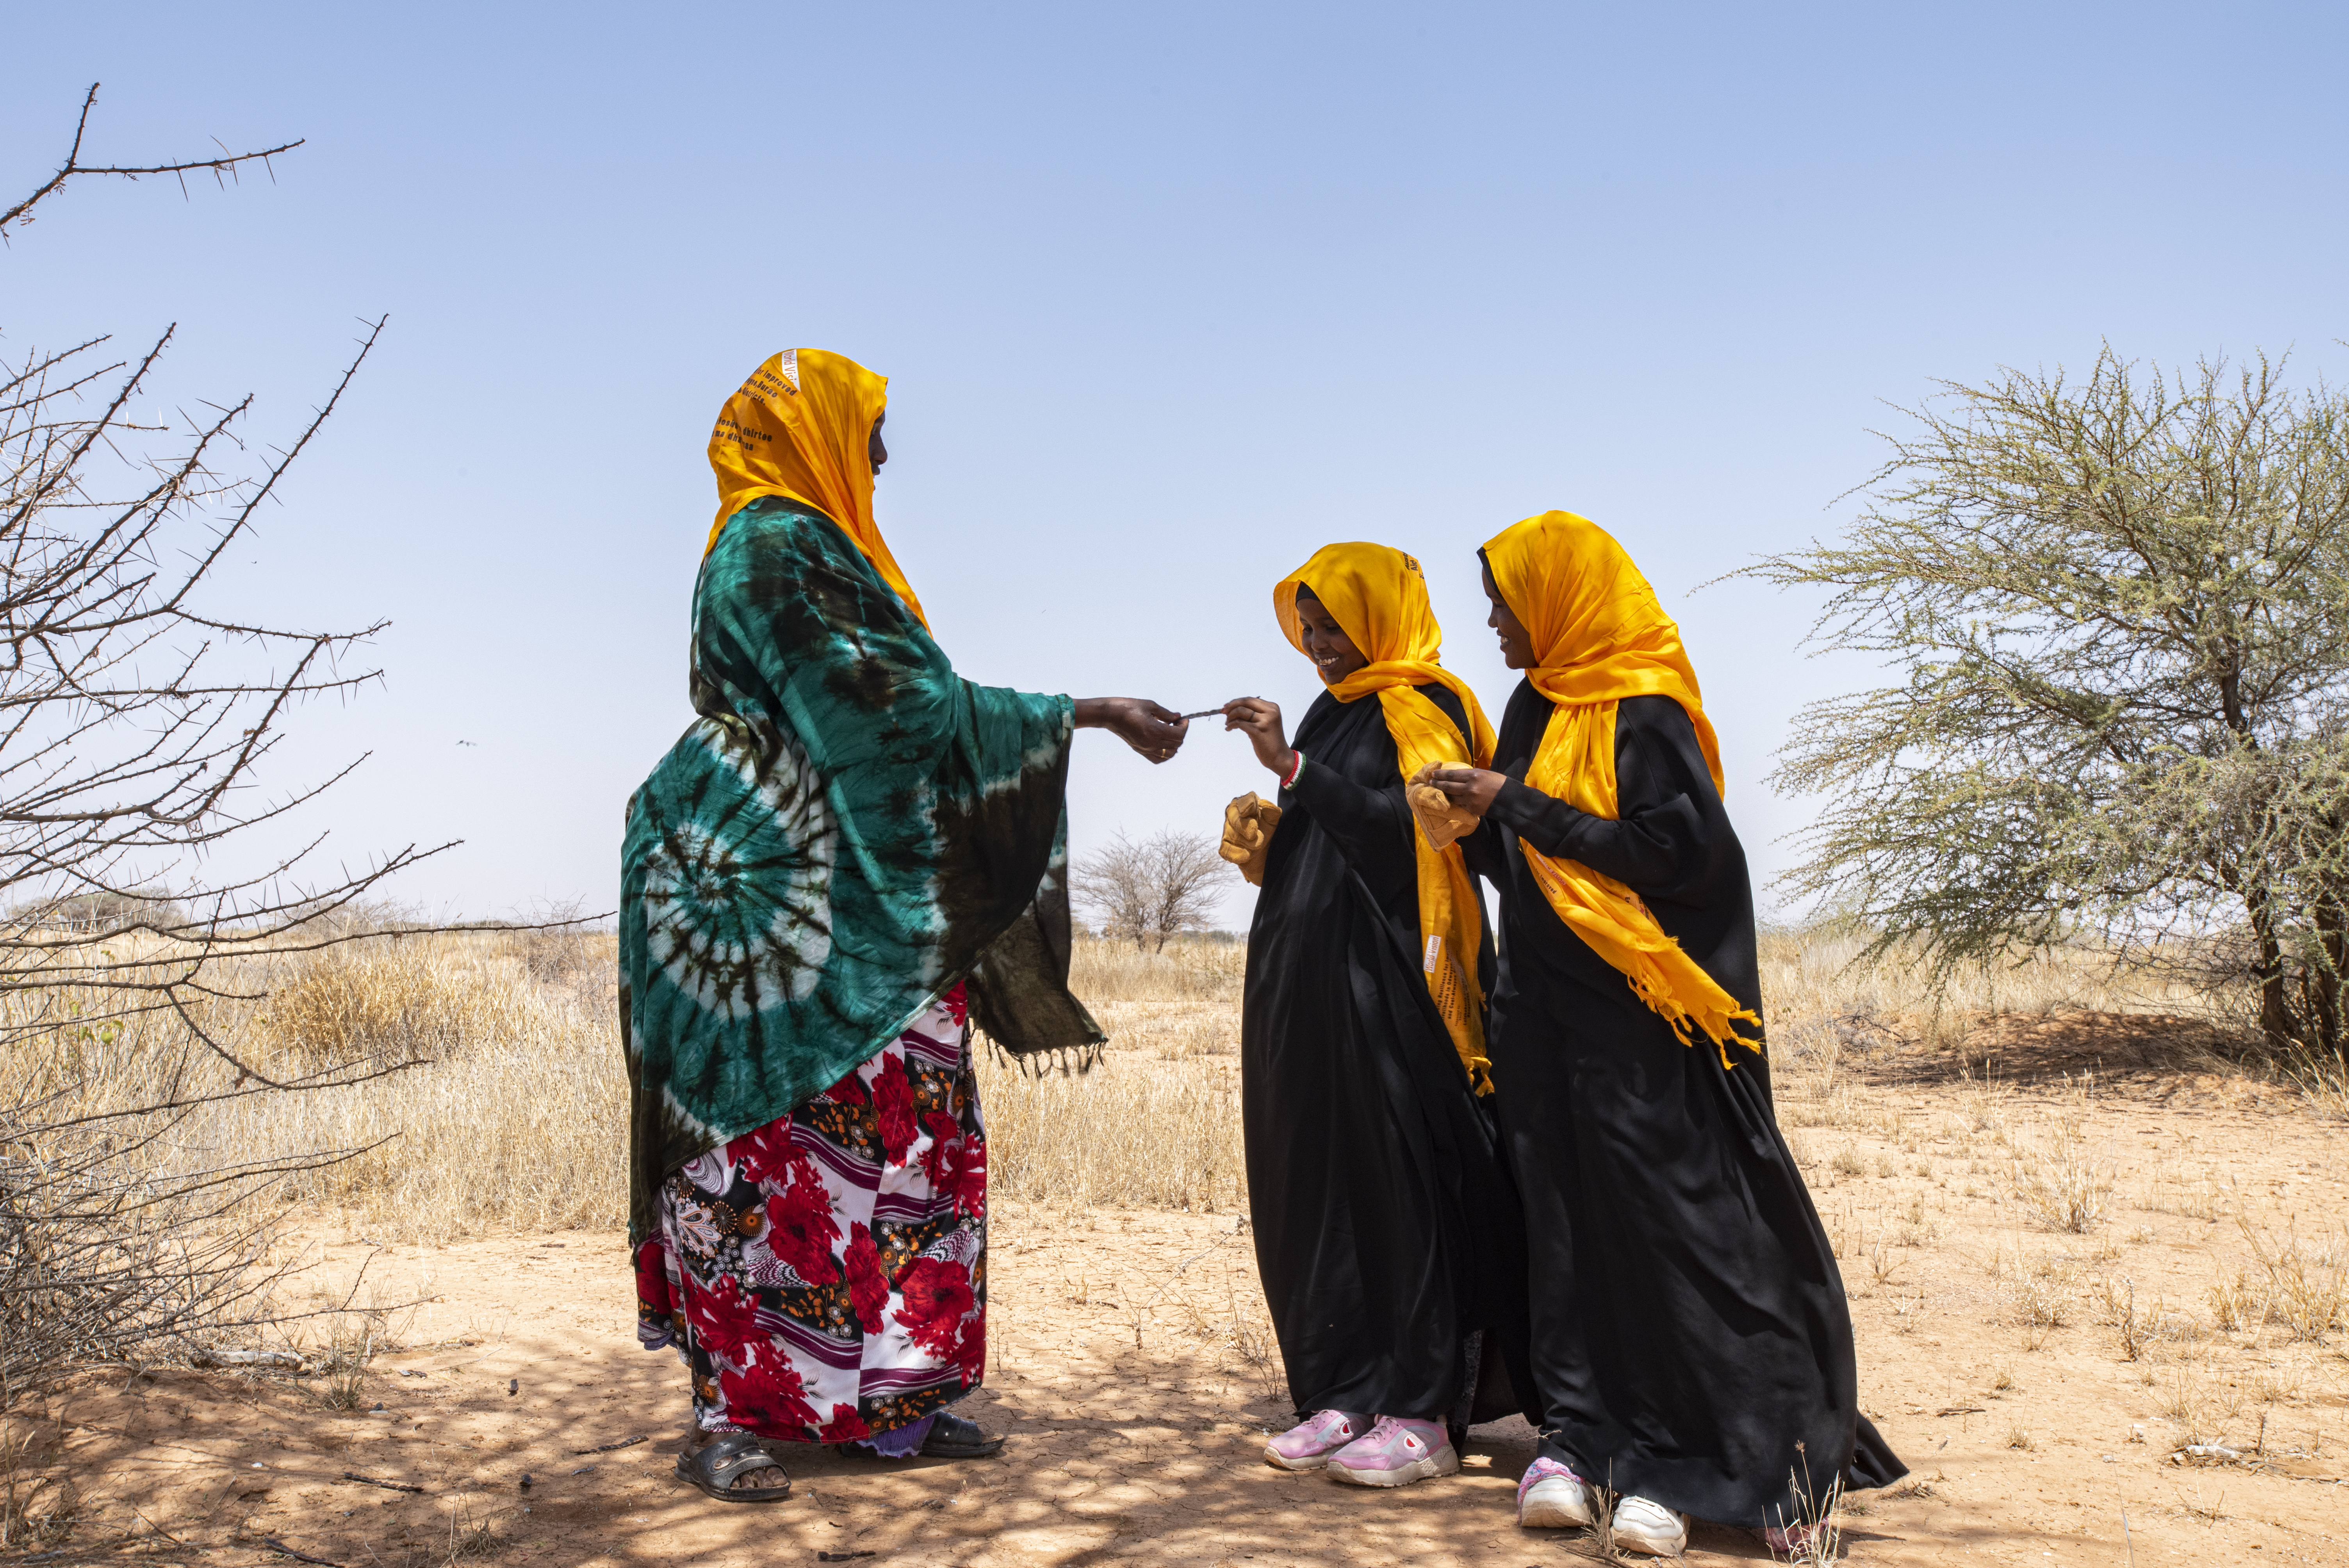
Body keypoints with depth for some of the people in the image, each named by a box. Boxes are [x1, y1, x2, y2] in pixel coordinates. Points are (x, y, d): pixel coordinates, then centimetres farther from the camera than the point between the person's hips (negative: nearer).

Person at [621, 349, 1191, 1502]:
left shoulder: (806, 549, 20)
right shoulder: (774, 550, -10)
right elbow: (887, 704, -18)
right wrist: (1085, 715, -15)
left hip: (859, 919, 10)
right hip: (782, 908, -10)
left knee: (900, 1140, 7)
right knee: (764, 1138, -6)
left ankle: (883, 1396, 13)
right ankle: (729, 1412, 1)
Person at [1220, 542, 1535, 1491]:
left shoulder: (1424, 708, -3)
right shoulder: (1331, 714, 20)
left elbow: (1409, 829, -17)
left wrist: (1291, 766, -18)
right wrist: (1268, 827, 6)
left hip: (1383, 978, -8)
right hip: (1303, 979, 8)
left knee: (1393, 1179, -6)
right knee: (1310, 1183, 5)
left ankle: (1421, 1412, 0)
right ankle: (1344, 1398, 12)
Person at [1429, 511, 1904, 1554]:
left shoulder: (1642, 710, -10)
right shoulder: (1537, 705, 14)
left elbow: (1679, 850, -20)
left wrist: (1517, 806, -15)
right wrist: (1477, 826, 0)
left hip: (1635, 1017, -7)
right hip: (1546, 1007, 8)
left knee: (1661, 1222, -5)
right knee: (1566, 1224, 5)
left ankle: (1678, 1462, 0)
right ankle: (1580, 1431, 10)